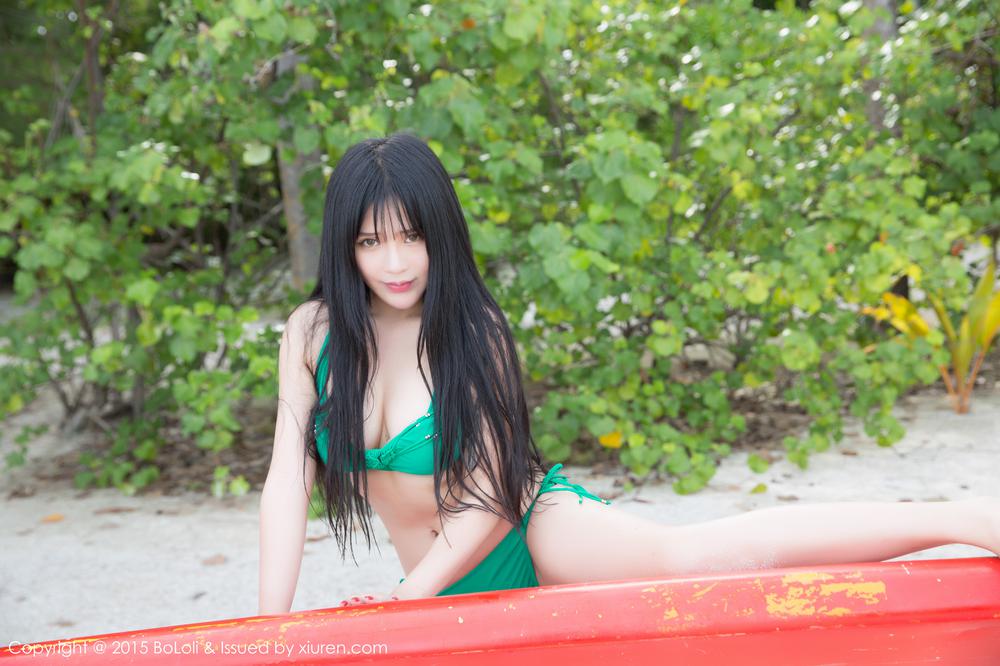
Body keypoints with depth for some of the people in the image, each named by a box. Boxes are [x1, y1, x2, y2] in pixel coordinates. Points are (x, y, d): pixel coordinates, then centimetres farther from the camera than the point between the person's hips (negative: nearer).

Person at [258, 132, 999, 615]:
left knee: (702, 554, -27)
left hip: (538, 532, -6)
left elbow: (491, 498, -13)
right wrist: (270, 629, -13)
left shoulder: (471, 331, -13)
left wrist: (402, 601, -18)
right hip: (454, 590, 6)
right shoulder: (312, 333, -4)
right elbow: (288, 481, -7)